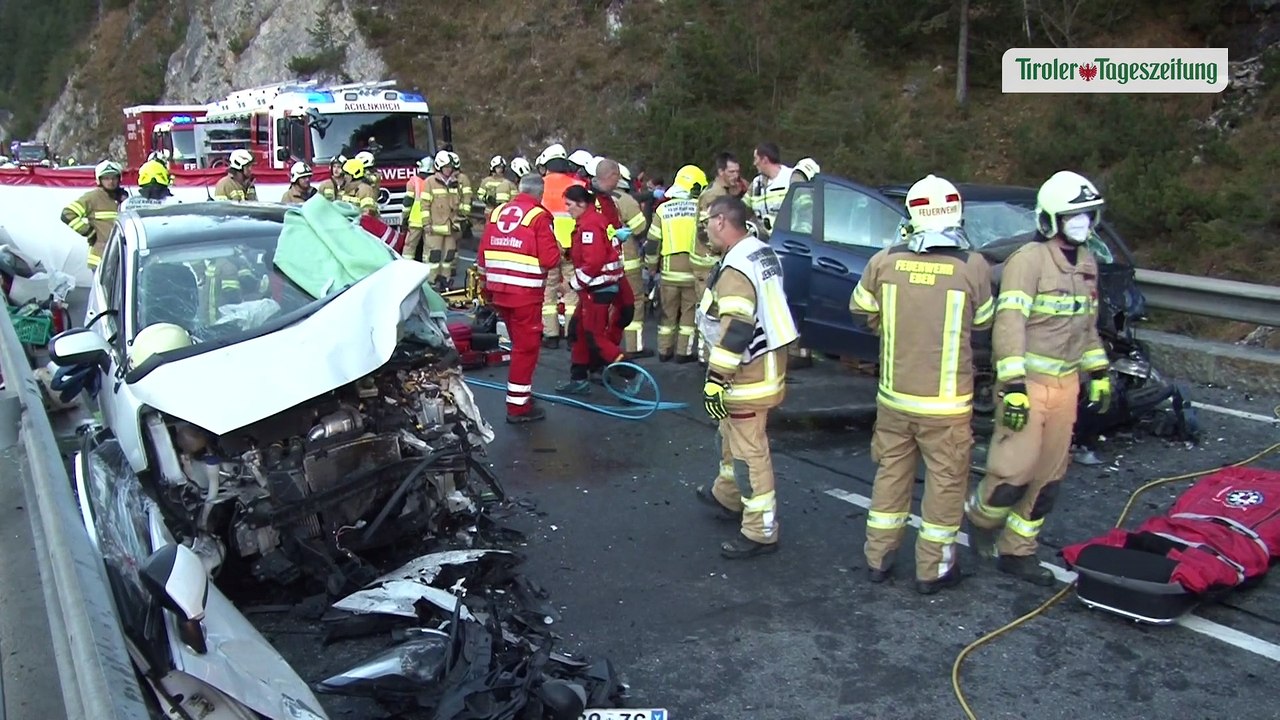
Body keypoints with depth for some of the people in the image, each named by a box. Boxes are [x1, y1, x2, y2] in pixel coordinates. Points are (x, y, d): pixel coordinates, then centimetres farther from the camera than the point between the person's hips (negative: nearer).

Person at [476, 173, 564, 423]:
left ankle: (522, 392, 33)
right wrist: (557, 253, 8)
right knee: (526, 346, 3)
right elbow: (550, 259, -14)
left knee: (519, 341, 22)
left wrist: (487, 284, 23)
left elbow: (482, 255, 12)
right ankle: (518, 406, 6)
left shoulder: (497, 212, 11)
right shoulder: (539, 216, -8)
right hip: (526, 293, -6)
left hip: (498, 290, 7)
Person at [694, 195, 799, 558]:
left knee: (749, 450, -3)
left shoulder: (736, 268, -22)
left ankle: (760, 532, 5)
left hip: (749, 374, -10)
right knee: (731, 433, 26)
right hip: (766, 361, 10)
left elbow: (735, 331, -29)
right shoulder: (763, 252, 9)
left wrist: (715, 378, -25)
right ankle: (727, 495, 45)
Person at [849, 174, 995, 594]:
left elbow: (860, 308, 8)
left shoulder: (885, 261, -7)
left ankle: (878, 558, 27)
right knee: (946, 481, 11)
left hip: (893, 394, 3)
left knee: (891, 473, 18)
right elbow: (982, 322, 2)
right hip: (946, 402, -3)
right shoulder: (972, 266, -13)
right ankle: (932, 569, 20)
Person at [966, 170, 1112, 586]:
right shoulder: (1029, 260, -13)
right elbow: (1009, 323, -20)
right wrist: (1013, 386, -26)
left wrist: (1099, 373, 20)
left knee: (1049, 476, 10)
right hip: (1028, 382, -8)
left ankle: (1016, 551, 23)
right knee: (1015, 469, -9)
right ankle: (982, 518, 21)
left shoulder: (1086, 263, 13)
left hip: (1065, 384, 8)